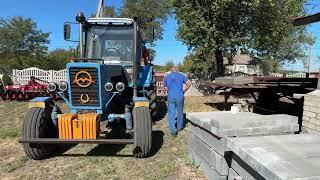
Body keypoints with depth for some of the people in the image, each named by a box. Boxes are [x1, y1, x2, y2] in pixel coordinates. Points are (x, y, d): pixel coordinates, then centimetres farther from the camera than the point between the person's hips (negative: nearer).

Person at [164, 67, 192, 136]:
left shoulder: (167, 76, 14)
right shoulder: (181, 75, 10)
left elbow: (165, 88, 19)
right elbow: (189, 83, -2)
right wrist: (184, 91, 9)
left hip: (171, 96, 0)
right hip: (180, 96, 0)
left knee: (171, 113, 4)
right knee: (180, 112, 16)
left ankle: (173, 130, -3)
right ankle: (179, 127, 30)